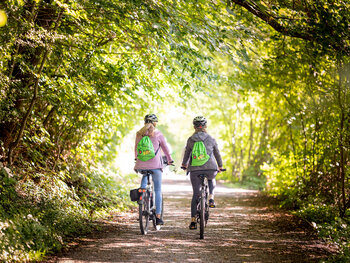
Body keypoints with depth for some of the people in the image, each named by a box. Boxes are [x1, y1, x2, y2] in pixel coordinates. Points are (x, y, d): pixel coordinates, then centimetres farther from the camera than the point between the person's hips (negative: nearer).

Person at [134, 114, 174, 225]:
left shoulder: (139, 133, 8)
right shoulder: (157, 133, -1)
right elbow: (165, 148, 7)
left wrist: (136, 159, 35)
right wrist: (170, 160, 21)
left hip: (141, 164, 3)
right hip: (155, 164, -3)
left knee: (144, 176, 33)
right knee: (158, 190, 4)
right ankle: (158, 217, -1)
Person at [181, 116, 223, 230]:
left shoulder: (190, 140, 7)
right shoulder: (211, 139, 6)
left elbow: (186, 154, 19)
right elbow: (217, 154, 16)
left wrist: (184, 165, 38)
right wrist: (220, 166, 33)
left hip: (195, 169, 0)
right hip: (210, 168, 0)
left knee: (196, 194, 10)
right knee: (211, 180, 36)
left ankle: (193, 221, 6)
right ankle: (211, 198, 16)